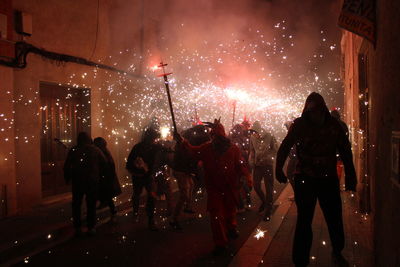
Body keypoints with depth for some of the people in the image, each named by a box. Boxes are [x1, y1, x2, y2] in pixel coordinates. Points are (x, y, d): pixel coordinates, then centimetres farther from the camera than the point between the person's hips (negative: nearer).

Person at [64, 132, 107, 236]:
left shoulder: (73, 150, -1)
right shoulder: (96, 150, -1)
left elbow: (67, 166, -3)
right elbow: (104, 164, -3)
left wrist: (67, 178, 9)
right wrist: (99, 176, 7)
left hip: (77, 181, 0)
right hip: (92, 181, 0)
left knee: (76, 204, 11)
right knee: (91, 205, 8)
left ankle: (77, 228, 10)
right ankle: (91, 228, 8)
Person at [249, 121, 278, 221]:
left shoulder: (269, 136, -12)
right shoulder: (252, 137, -2)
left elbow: (275, 150, -6)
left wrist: (268, 158, -17)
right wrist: (251, 161, -1)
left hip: (268, 165, -4)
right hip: (257, 165, 4)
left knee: (269, 187, 1)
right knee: (256, 186, 7)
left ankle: (268, 211, 11)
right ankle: (264, 201, 36)